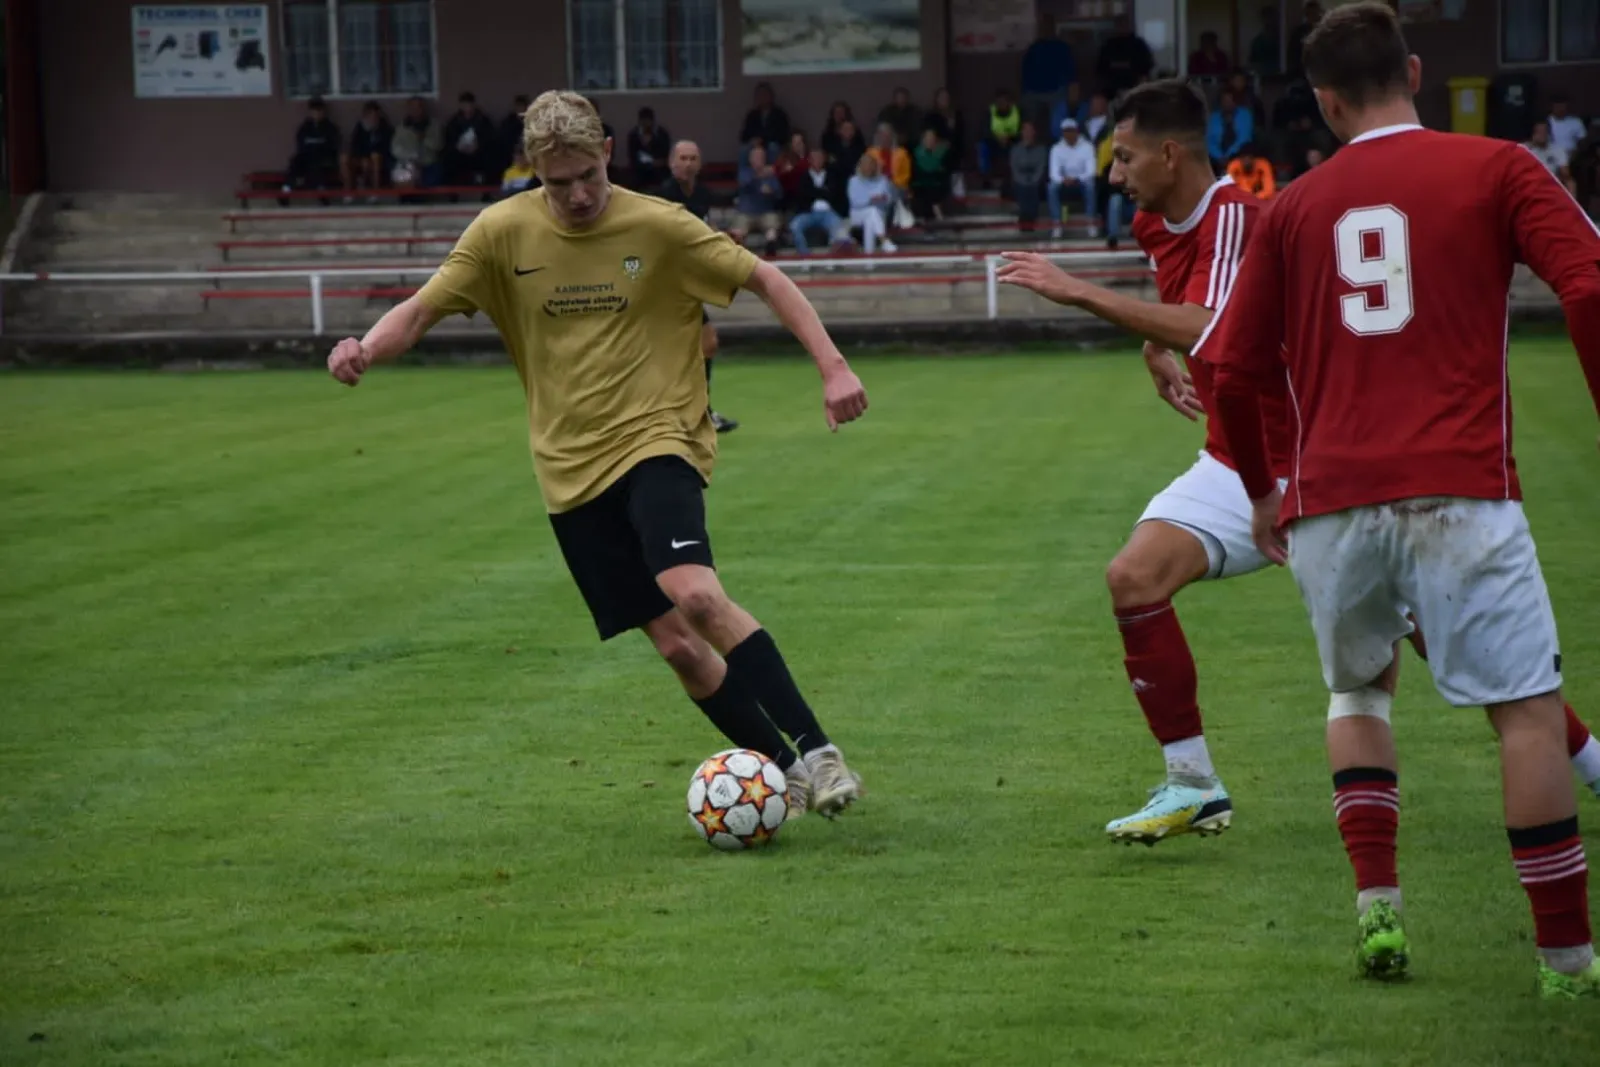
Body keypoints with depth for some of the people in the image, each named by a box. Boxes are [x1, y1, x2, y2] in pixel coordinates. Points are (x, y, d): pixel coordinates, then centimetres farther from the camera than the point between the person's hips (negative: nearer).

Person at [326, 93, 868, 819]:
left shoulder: (658, 226, -5)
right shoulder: (503, 232, -1)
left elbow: (765, 280, 1)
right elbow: (422, 310, 2)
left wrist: (832, 366, -9)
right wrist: (364, 351, -19)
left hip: (657, 440, -3)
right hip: (571, 468, 3)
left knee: (695, 594, -28)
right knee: (673, 641, -1)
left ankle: (817, 754, -21)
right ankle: (786, 772, 13)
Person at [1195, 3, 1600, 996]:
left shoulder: (1294, 207, 13)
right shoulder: (1496, 169, 4)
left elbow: (1234, 368, 14)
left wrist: (1262, 490, 28)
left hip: (1329, 498, 4)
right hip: (1459, 491, -4)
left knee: (1358, 694, 24)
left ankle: (1377, 907, 11)